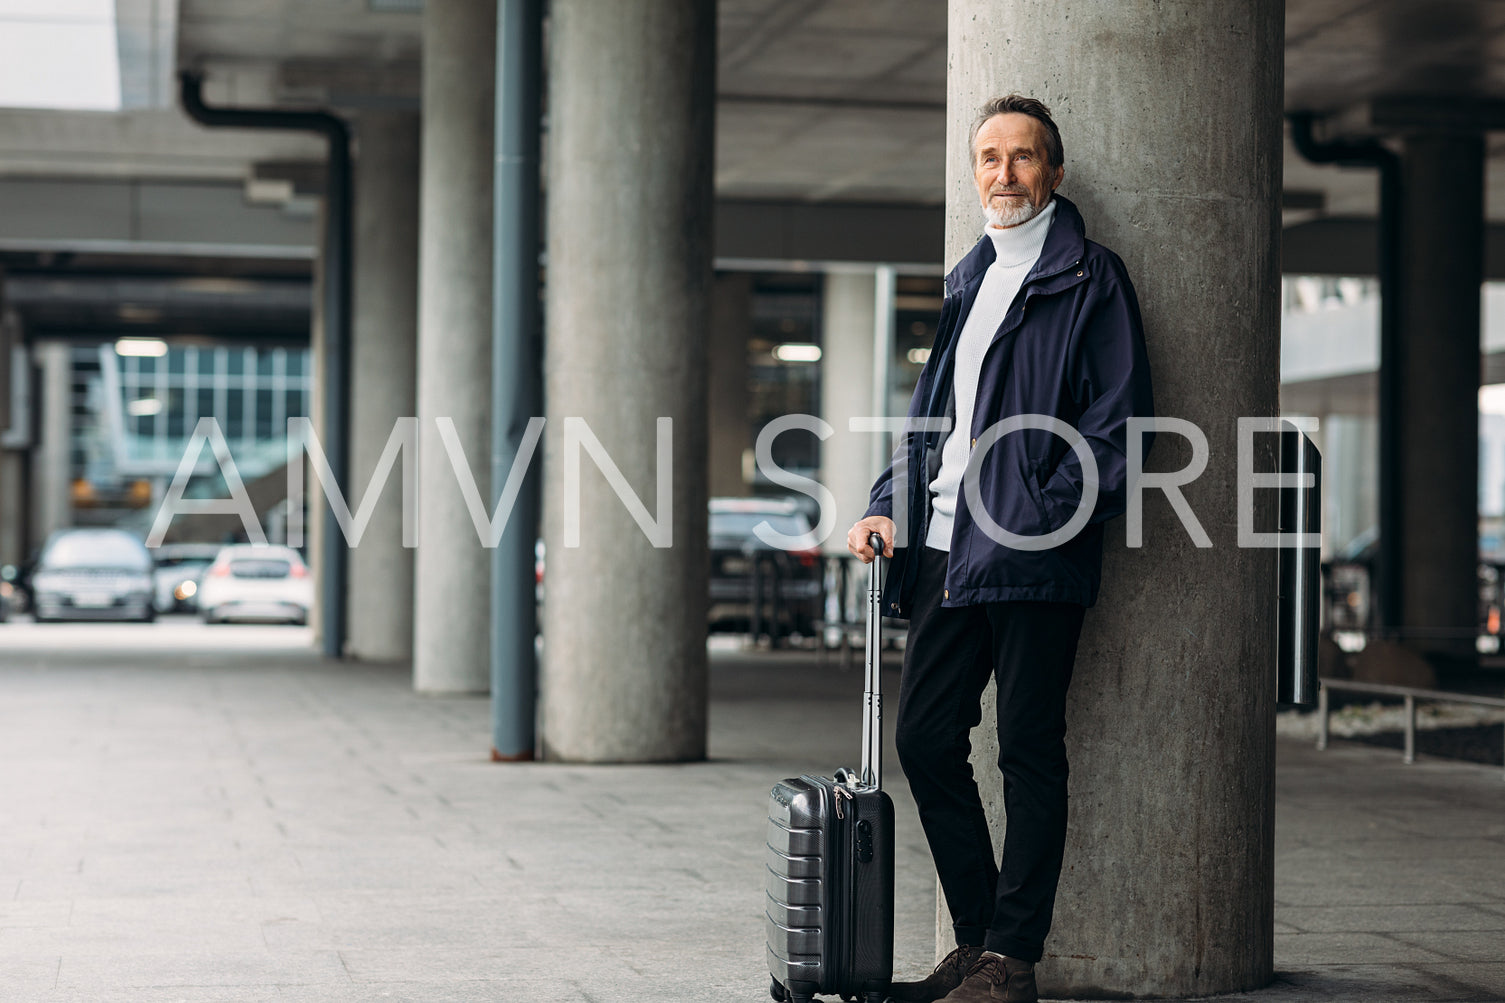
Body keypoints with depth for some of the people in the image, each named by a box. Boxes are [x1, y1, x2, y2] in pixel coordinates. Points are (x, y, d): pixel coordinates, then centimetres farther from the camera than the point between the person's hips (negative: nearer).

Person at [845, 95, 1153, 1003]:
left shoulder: (1091, 278, 0)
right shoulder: (968, 283, 21)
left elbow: (1118, 420, -7)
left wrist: (1044, 516, -15)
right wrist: (890, 509, 11)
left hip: (1033, 556, -7)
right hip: (944, 552, 7)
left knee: (1029, 753, -3)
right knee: (925, 739, 6)